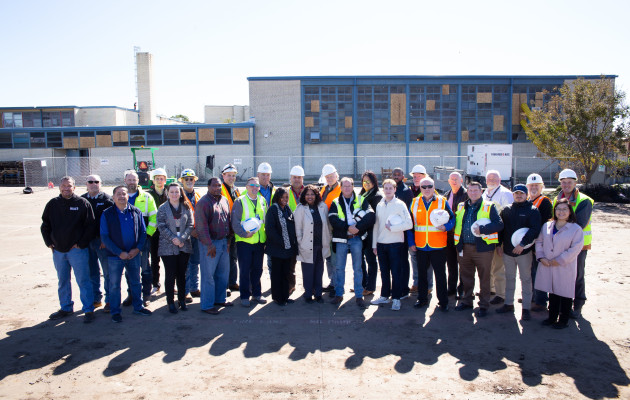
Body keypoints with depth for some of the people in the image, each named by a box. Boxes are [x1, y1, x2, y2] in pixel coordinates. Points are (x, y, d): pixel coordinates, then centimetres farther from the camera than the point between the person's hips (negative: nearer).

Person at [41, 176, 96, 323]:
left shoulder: (83, 203, -4)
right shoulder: (53, 204, 7)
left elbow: (90, 226, -4)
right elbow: (45, 225, 16)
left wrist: (81, 244, -9)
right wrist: (49, 243, 5)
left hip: (77, 250, -5)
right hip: (58, 250, 5)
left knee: (83, 281, -3)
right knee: (62, 281, 16)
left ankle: (88, 310, 4)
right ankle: (66, 308, 29)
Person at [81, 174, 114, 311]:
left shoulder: (107, 200, -2)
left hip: (102, 241, -4)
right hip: (86, 241, 4)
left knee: (108, 271, 0)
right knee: (92, 272, 12)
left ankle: (109, 300, 9)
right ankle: (96, 299, 23)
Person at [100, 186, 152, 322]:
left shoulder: (136, 212, 3)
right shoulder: (107, 214, -4)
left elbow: (143, 232, 6)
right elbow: (104, 237, -7)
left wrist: (137, 249, -8)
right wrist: (119, 253, -13)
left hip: (134, 254, 3)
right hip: (115, 255, -2)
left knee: (136, 282, 14)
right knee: (114, 284, 7)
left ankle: (138, 307, 28)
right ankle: (115, 311, 20)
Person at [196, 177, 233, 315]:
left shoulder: (224, 200, 11)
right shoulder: (203, 203, -12)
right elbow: (201, 226, -16)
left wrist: (228, 239, 13)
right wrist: (210, 245, -18)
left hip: (223, 242, 8)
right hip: (210, 243, -7)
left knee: (223, 273, 15)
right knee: (208, 274, -1)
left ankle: (220, 299, 30)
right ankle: (207, 305, 9)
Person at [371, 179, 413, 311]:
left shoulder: (400, 204, -4)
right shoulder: (379, 205, 10)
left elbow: (409, 224, -11)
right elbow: (376, 225, 13)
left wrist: (392, 228, -13)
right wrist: (374, 244, 10)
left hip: (395, 243, -4)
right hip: (381, 244, 4)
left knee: (395, 273, 1)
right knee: (384, 272, 12)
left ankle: (396, 299, 11)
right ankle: (384, 296, 24)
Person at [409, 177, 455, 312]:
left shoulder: (442, 202, 0)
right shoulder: (415, 203, 6)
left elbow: (452, 218, 3)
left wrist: (445, 226, -19)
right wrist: (411, 242, 3)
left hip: (438, 246, -2)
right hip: (420, 245, 2)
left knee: (440, 274, 5)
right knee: (421, 274, 12)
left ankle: (443, 301, 17)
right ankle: (422, 299, 26)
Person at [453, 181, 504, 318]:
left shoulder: (489, 206, -1)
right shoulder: (461, 207, 14)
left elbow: (499, 224, -10)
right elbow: (456, 223, 19)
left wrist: (482, 229, -21)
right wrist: (458, 245, 8)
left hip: (482, 248, -4)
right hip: (464, 248, 4)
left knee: (484, 278, 4)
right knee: (466, 276, 14)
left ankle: (484, 305, 15)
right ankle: (466, 301, 29)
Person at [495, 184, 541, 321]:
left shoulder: (533, 210, -4)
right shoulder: (506, 209, 9)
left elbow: (535, 230, -14)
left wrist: (523, 244, -21)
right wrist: (499, 244, 7)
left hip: (524, 251, -4)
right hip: (507, 250, 4)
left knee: (526, 279, 2)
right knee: (509, 278, 14)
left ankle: (526, 308, 9)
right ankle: (508, 304, 25)